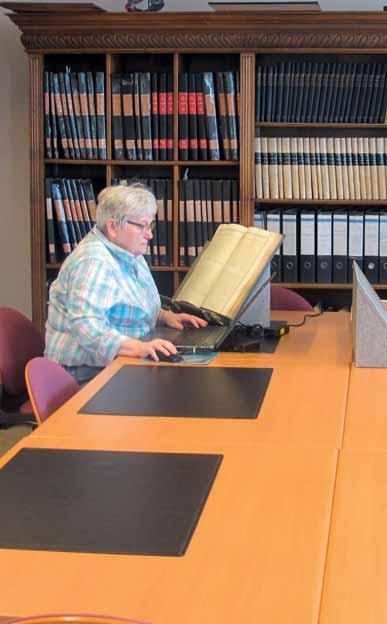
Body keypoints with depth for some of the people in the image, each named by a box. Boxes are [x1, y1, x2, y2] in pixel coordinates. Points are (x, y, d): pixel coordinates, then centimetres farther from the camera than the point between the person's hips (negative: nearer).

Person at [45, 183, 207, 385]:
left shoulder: (130, 256, 14)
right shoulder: (93, 262, -18)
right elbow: (86, 325, -30)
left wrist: (165, 316, 12)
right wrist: (137, 347, -41)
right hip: (90, 374, -10)